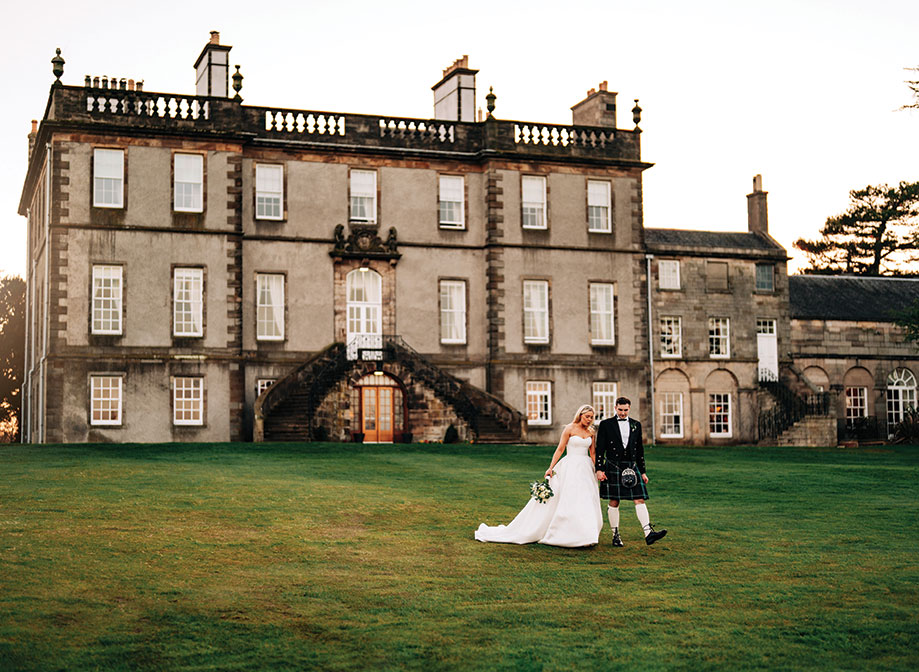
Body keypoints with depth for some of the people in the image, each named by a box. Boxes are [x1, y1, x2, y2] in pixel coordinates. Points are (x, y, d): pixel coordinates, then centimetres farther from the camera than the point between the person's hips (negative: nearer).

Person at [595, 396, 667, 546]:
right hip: (613, 467, -3)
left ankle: (649, 533, -13)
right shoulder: (606, 424, 2)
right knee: (614, 502, 1)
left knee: (640, 500, -6)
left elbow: (640, 450, 16)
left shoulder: (636, 425, 12)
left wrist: (642, 472, 14)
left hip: (632, 467, 3)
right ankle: (615, 535, 10)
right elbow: (600, 449, 0)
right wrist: (599, 469, -7)